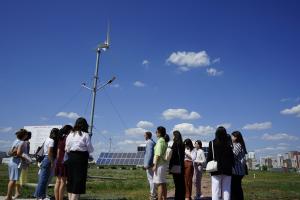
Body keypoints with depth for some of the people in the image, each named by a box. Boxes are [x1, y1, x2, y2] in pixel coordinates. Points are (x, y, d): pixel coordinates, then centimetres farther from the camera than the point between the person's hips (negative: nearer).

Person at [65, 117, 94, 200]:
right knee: (79, 181, 1)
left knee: (70, 180, 14)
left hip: (71, 158, 5)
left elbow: (67, 149, 8)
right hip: (81, 158, -5)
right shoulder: (85, 135, -7)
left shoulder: (70, 134, 8)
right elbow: (90, 149, -4)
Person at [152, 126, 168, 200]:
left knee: (159, 183, -7)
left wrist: (155, 165, -17)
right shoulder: (164, 141, 13)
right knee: (163, 183, 13)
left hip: (159, 164, -9)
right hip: (164, 163, 9)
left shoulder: (160, 141, -14)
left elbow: (158, 154, -19)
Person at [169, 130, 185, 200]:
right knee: (181, 184, 13)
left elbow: (173, 156, -14)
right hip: (181, 167, 8)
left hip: (176, 167, -7)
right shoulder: (182, 144, 9)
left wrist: (170, 166, -9)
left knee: (177, 185, -3)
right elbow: (182, 156, 13)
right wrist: (182, 165, 18)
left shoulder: (175, 144, -12)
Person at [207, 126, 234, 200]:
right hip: (227, 170, 2)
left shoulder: (212, 143, -5)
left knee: (215, 191, 2)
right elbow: (232, 157, 1)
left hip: (216, 170, -2)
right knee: (226, 190, 9)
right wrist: (231, 166, 12)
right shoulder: (228, 144, -1)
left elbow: (209, 157, -3)